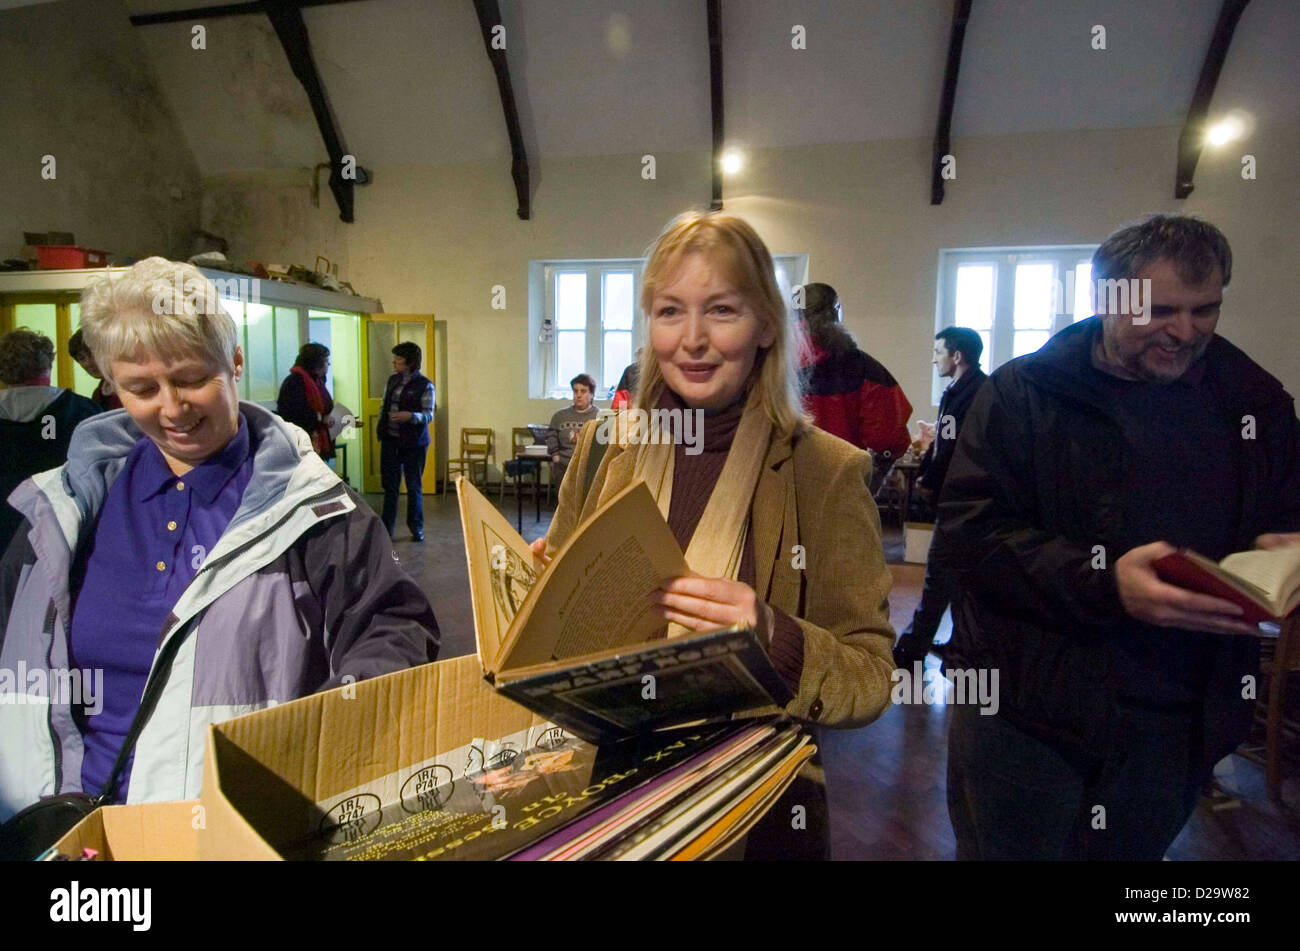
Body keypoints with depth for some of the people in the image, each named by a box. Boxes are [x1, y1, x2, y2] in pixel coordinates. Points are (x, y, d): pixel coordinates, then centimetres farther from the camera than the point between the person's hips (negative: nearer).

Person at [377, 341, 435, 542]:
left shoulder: (425, 385, -9)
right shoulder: (392, 380, 8)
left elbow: (429, 415, -11)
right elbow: (384, 407, 16)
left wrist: (411, 416, -29)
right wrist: (380, 430, 9)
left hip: (413, 442, -5)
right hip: (390, 440, 5)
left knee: (414, 487, 6)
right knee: (390, 486, 8)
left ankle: (416, 528, 19)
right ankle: (387, 528, 16)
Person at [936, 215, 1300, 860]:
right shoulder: (1024, 393, -7)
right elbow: (968, 529, -16)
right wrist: (1105, 584, -28)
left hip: (1180, 725, 4)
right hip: (1026, 708, -3)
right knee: (1011, 849, 12)